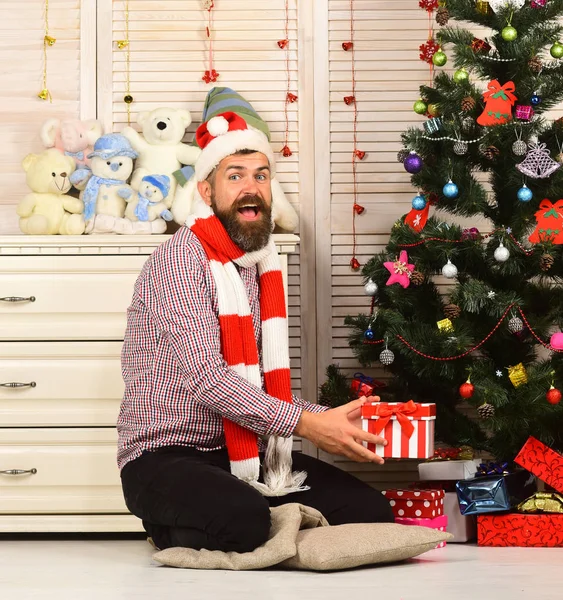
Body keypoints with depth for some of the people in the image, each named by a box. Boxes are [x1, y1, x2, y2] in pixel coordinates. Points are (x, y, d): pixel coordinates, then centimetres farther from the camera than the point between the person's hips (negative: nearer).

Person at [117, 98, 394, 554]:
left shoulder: (262, 267, 14)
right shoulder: (181, 258, -12)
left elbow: (264, 387, 14)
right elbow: (205, 379, -23)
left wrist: (334, 420, -3)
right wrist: (305, 423, -26)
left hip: (246, 453, 7)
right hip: (165, 456, -7)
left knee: (370, 513, -10)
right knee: (244, 519, -37)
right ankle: (173, 532, -4)